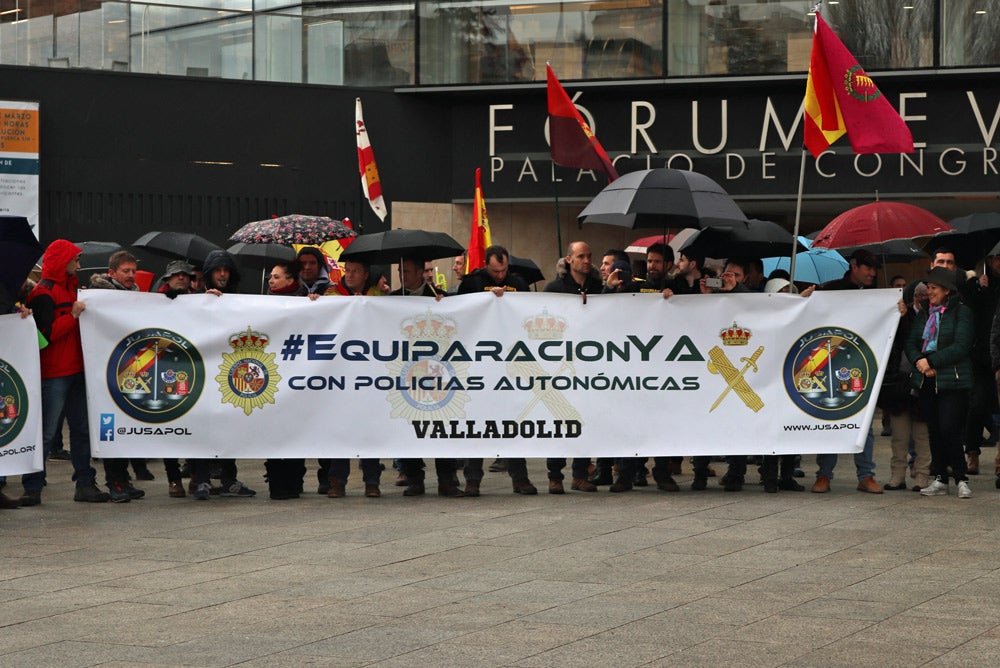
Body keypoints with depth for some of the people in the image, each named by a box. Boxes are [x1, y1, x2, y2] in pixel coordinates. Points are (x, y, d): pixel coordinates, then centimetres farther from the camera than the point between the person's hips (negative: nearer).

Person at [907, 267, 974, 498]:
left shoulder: (961, 312, -2)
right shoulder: (923, 315, 17)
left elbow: (961, 346, -12)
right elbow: (911, 342, 12)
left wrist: (931, 361, -14)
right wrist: (919, 361, -9)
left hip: (952, 381, -6)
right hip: (927, 380, 6)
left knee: (949, 430, -12)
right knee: (934, 430, 6)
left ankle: (961, 479, -2)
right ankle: (939, 479, 12)